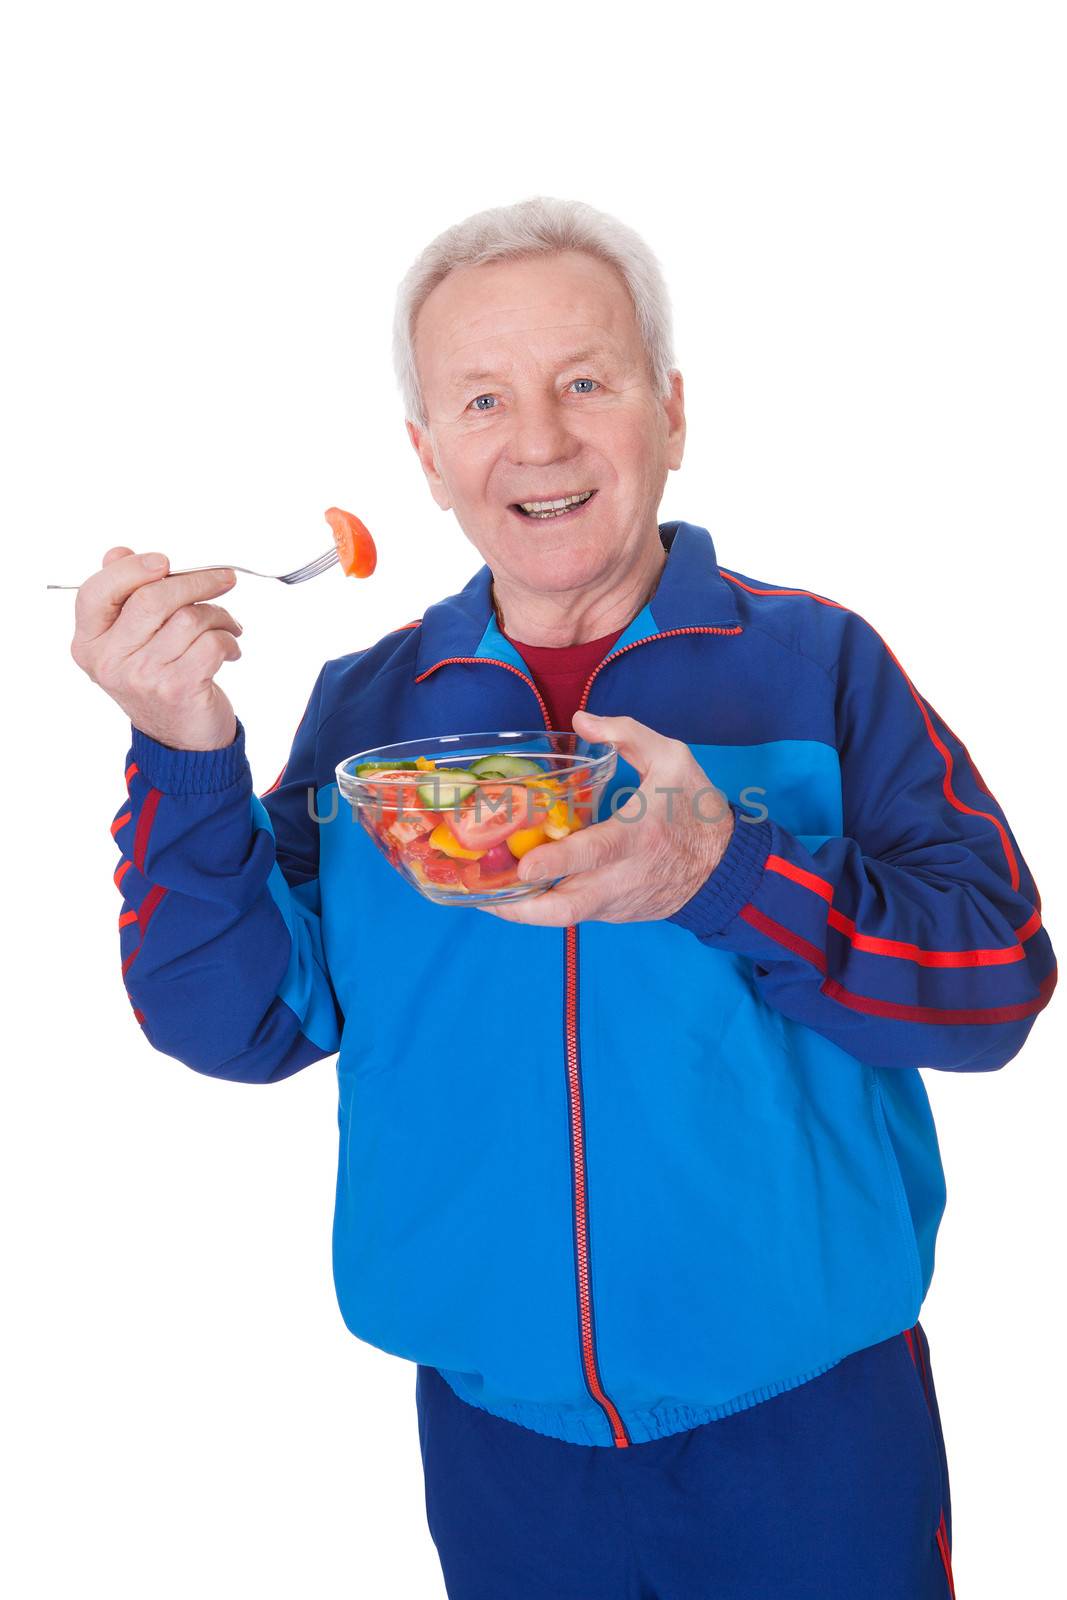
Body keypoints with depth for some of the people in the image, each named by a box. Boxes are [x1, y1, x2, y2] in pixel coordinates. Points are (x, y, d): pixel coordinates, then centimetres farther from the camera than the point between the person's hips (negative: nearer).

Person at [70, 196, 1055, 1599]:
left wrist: (731, 875, -29)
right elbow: (238, 1020, -4)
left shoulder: (817, 663, -7)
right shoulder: (365, 706, 0)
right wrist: (186, 754, -19)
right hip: (494, 1422, 2)